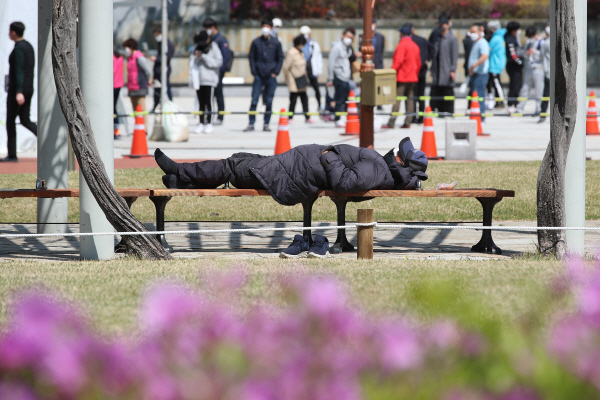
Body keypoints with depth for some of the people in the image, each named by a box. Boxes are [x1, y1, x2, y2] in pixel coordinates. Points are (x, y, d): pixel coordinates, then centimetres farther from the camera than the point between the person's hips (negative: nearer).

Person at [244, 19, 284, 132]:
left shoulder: (276, 43, 6)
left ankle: (266, 124, 10)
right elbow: (251, 57, 7)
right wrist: (254, 72, -3)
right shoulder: (256, 42, 5)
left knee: (269, 102, 3)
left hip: (271, 76, 1)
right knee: (254, 100, -5)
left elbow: (280, 58, 9)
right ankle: (251, 124, -3)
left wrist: (275, 72, -1)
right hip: (259, 76, -1)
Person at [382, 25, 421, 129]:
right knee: (409, 99, 8)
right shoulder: (415, 46, 12)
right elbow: (418, 63, 17)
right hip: (412, 77, 7)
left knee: (396, 100, -8)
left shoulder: (402, 45, -11)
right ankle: (407, 122, 6)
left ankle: (391, 123, -12)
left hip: (401, 77, -7)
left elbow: (398, 61, -19)